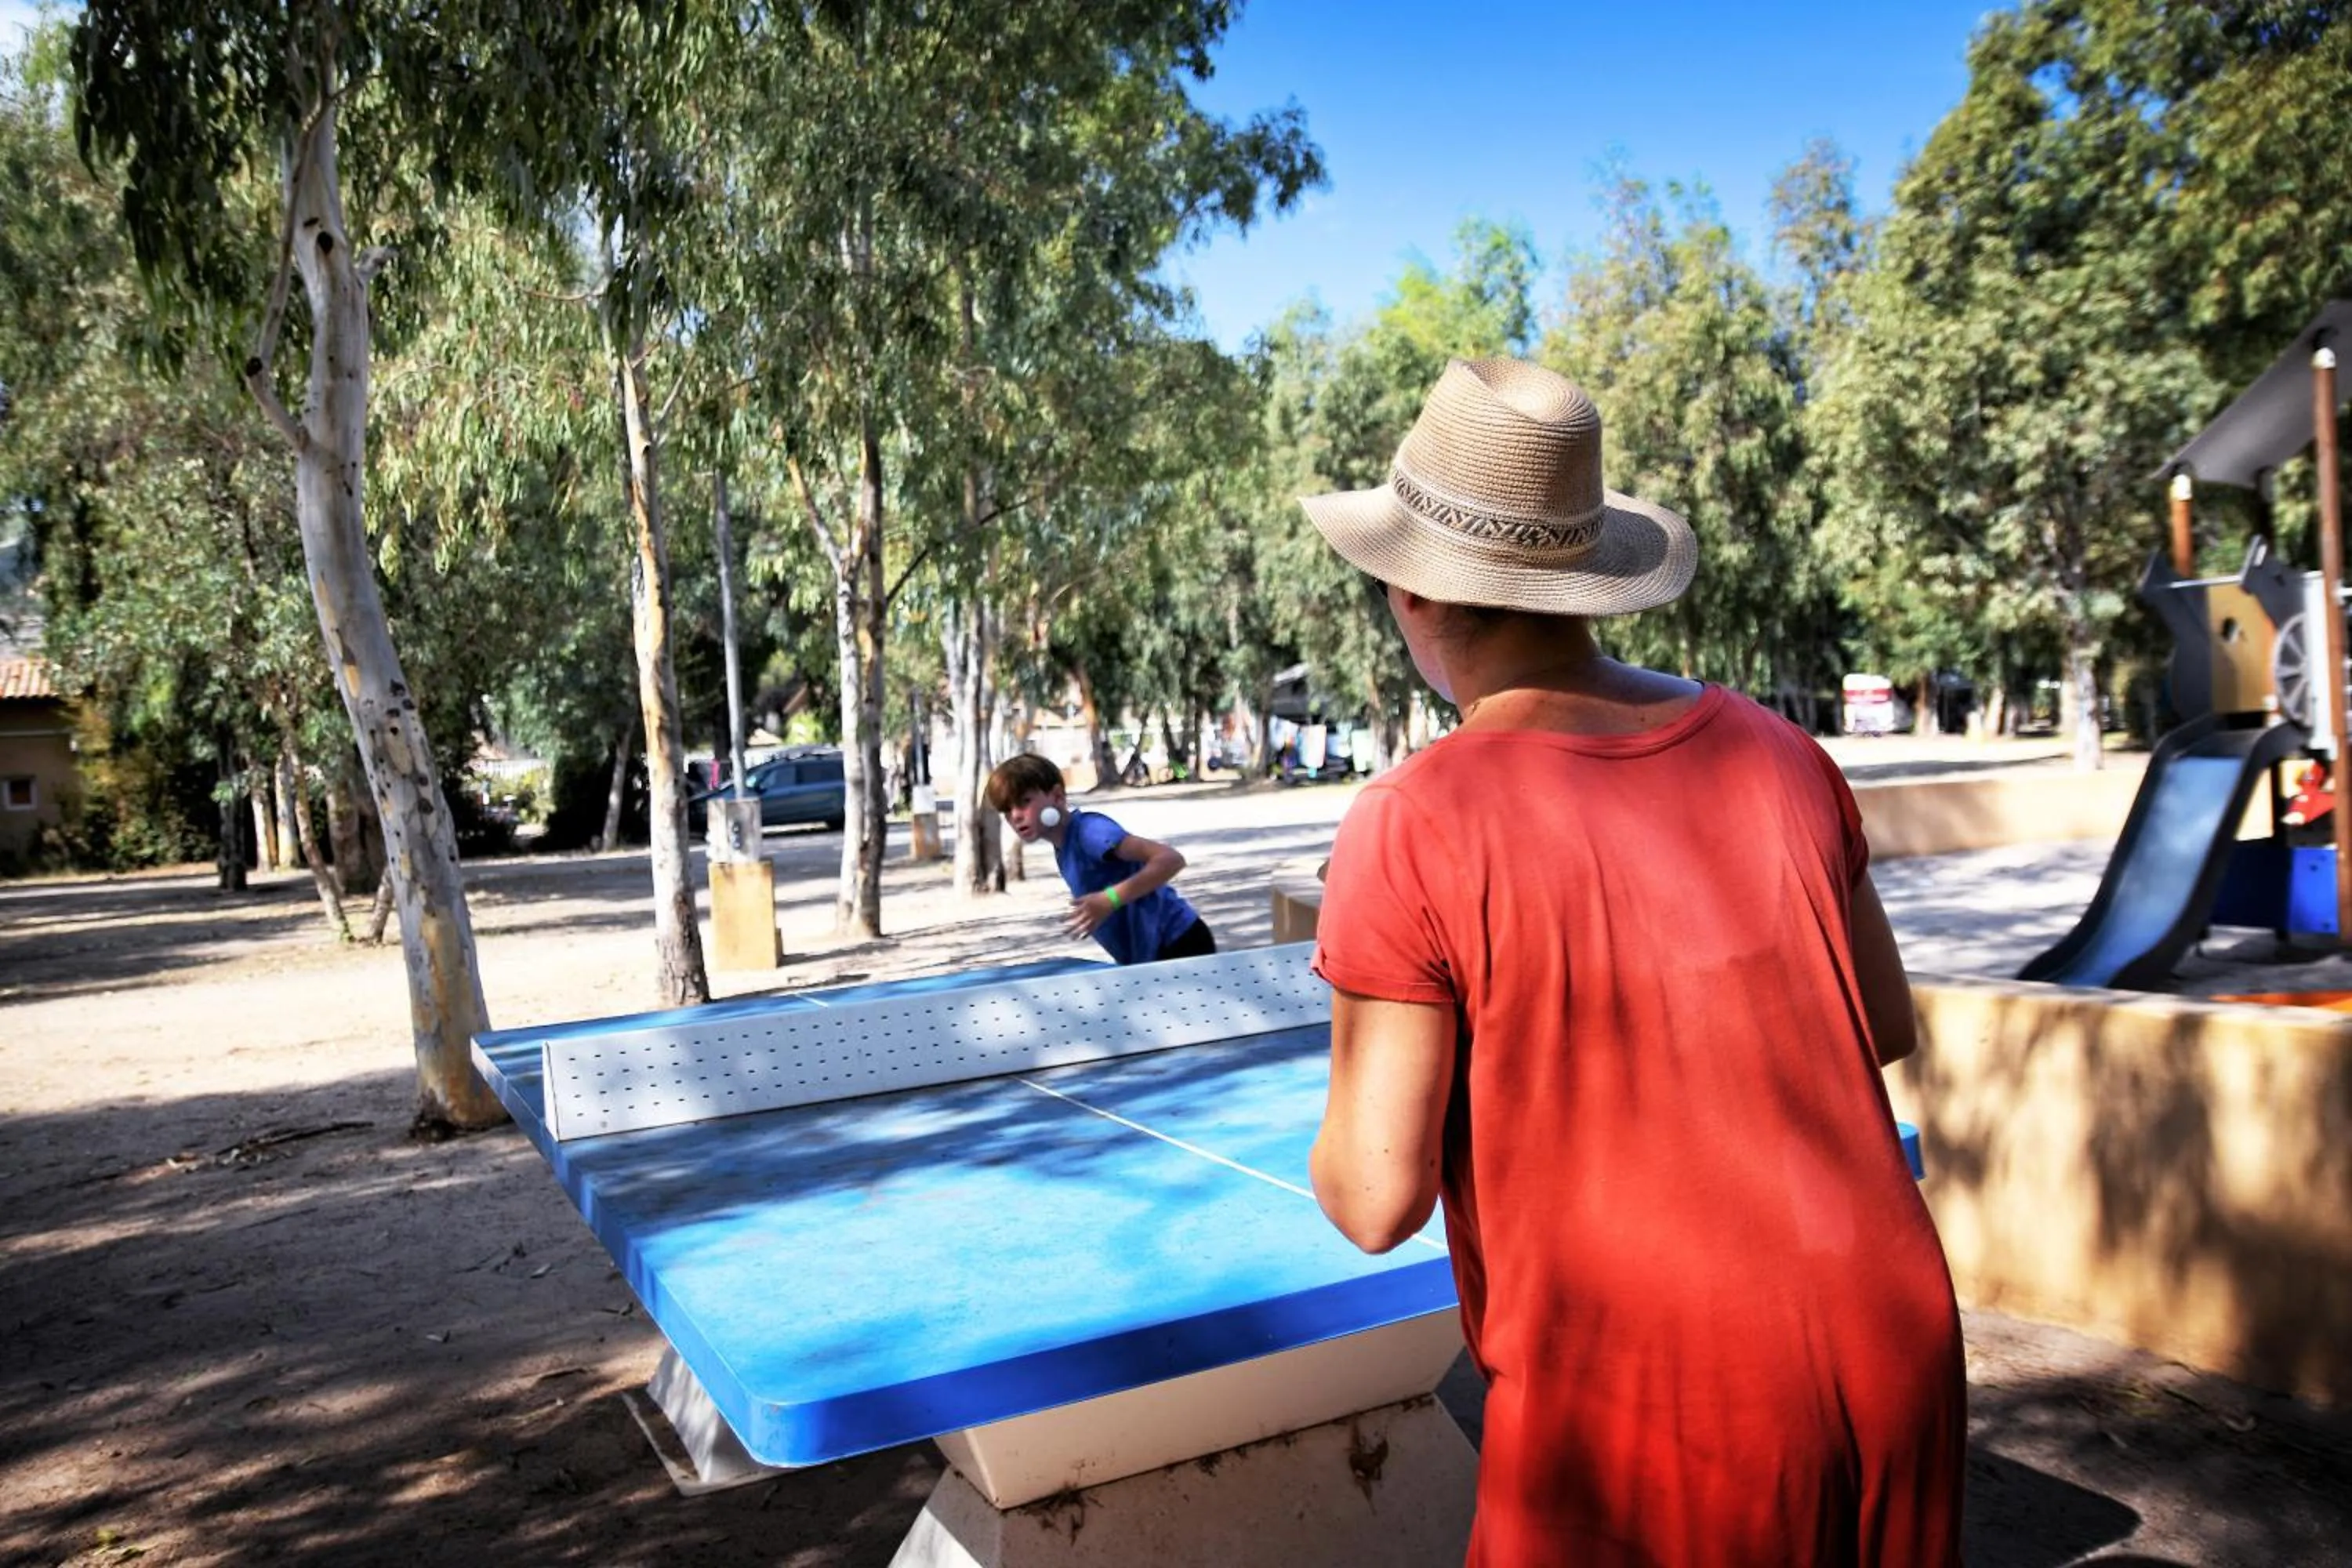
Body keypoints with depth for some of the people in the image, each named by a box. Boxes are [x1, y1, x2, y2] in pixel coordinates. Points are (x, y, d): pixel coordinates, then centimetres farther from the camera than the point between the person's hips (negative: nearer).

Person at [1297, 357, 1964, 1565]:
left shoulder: (1412, 831, -17)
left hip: (1654, 1431, -5)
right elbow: (1886, 1027, 12)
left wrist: (1355, 1082, 5)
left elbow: (1375, 1201, -16)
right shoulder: (1777, 754, -1)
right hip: (1894, 1363, 6)